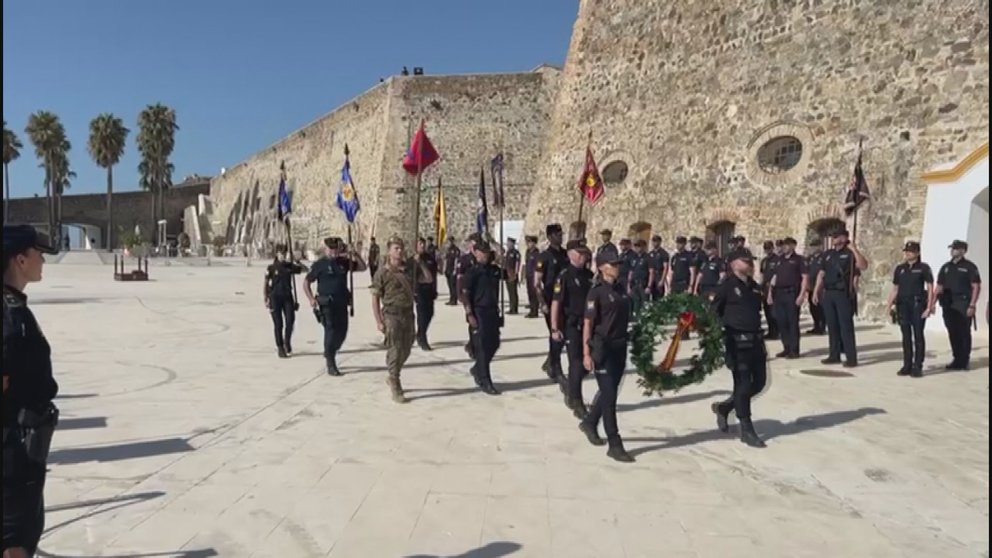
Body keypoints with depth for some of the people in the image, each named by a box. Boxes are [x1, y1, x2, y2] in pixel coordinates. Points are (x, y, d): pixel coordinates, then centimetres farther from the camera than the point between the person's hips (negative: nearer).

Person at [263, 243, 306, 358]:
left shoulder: (290, 266, 5)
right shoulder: (271, 268, -2)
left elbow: (305, 269, 11)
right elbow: (265, 284, 1)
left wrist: (296, 263, -4)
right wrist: (266, 299, -5)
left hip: (287, 297, 2)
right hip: (275, 298, -2)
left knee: (290, 321, -7)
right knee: (278, 324, 0)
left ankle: (287, 342, 17)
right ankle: (280, 348, 11)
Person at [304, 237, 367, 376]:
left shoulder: (344, 262, 9)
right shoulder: (319, 265, -3)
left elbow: (362, 267, 13)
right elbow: (306, 282, 0)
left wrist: (355, 256, -4)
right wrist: (311, 299, -10)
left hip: (342, 304, 5)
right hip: (327, 305, -5)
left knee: (342, 332, 10)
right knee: (331, 332, -7)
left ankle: (329, 354, 35)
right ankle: (331, 366, 0)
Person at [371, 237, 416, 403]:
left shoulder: (410, 267, 6)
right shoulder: (382, 273, -8)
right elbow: (375, 298, -8)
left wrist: (420, 263, 8)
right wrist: (378, 321, -12)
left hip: (408, 313, 6)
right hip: (392, 314, -6)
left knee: (406, 350, 15)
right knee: (395, 350, -4)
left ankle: (392, 378, 37)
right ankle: (395, 388, 6)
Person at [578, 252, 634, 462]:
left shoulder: (621, 291, 9)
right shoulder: (596, 292, -10)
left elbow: (625, 319, 15)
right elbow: (587, 324, -13)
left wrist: (626, 344, 14)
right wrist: (587, 353, -17)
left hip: (620, 347, 7)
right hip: (603, 348, -7)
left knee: (608, 392, 17)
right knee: (609, 395, -4)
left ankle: (589, 423, 39)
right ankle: (614, 445, 2)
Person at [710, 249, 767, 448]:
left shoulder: (754, 286, 13)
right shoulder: (728, 285, -8)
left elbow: (757, 311, 19)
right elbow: (715, 312, -7)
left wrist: (760, 339, 17)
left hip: (755, 339, 8)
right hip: (737, 341, -7)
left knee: (759, 382, 10)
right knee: (743, 385, -2)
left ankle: (724, 407, 29)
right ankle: (746, 430, 11)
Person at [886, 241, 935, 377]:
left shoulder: (923, 268, 1)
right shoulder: (899, 269, 12)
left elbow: (930, 288, -3)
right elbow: (895, 289, 14)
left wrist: (929, 307, -10)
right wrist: (890, 305, 5)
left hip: (918, 305, -4)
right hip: (903, 305, 4)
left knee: (918, 335, -2)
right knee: (906, 336, 6)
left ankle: (917, 367, 1)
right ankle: (907, 366, 12)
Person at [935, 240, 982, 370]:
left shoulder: (969, 266, -2)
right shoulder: (946, 267, 15)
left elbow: (976, 287, -6)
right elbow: (939, 287, 16)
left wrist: (972, 305, -14)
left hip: (963, 305, -5)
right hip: (948, 305, 5)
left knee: (964, 333, -1)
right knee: (953, 333, 8)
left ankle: (964, 361, 6)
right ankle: (957, 360, 16)